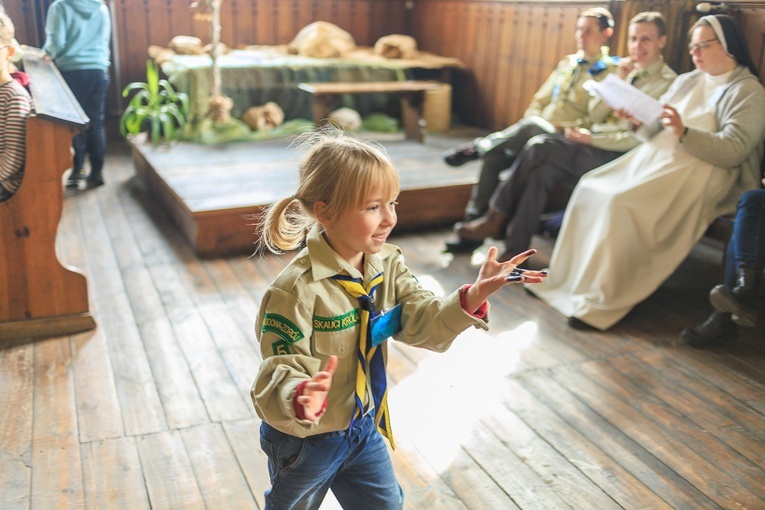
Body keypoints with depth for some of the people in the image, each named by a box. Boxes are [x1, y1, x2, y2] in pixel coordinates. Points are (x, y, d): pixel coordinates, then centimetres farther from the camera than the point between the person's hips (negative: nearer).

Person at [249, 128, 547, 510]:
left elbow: (425, 323, -16)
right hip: (305, 439, -5)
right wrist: (301, 397, -55)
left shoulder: (387, 264, -10)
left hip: (364, 425, 6)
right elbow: (278, 373, -32)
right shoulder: (296, 289, -32)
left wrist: (475, 295, -32)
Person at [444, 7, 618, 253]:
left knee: (531, 126, -39)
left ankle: (478, 147, -23)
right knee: (493, 156, -23)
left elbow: (595, 118, -10)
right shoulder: (567, 63, 22)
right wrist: (521, 131, 3)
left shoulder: (610, 71, 1)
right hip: (535, 132, 6)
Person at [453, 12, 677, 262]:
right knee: (543, 169, -22)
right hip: (595, 143, 7)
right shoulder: (628, 71, 20)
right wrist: (617, 82, 3)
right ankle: (516, 249, -19)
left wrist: (592, 138, -14)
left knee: (540, 147, -22)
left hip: (617, 156, -7)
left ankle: (496, 219, -12)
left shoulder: (667, 82, -3)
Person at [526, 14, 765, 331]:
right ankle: (567, 278, -11)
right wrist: (638, 120, -5)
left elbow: (733, 150, -15)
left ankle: (602, 301, -23)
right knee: (591, 187, -14)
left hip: (700, 171, -8)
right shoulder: (686, 82, 21)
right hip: (656, 156, 8)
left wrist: (684, 132, -28)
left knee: (622, 204, -30)